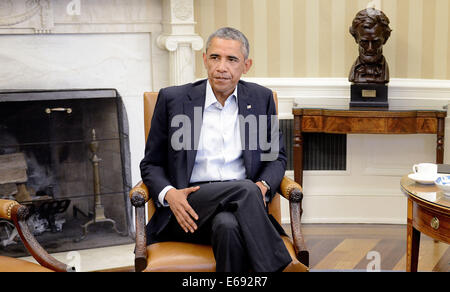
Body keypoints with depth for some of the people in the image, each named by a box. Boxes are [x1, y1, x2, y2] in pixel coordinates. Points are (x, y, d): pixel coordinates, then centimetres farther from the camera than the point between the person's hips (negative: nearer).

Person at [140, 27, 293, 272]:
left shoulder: (261, 98, 11)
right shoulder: (173, 98, 6)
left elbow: (277, 156, 18)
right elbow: (151, 163, 11)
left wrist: (263, 186, -5)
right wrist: (169, 194, -11)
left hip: (241, 203, 1)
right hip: (189, 208, -1)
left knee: (228, 225, -36)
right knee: (245, 189, -33)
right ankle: (279, 266, -26)